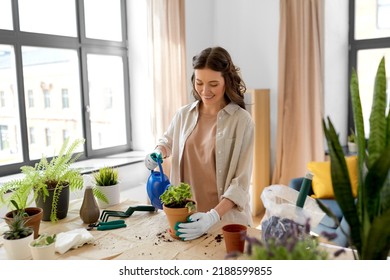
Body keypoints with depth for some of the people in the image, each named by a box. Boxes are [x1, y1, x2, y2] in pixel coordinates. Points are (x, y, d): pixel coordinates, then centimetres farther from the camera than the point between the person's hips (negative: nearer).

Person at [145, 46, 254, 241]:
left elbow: (240, 182, -16)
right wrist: (157, 153, -1)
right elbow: (167, 141, 20)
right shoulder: (184, 115, -1)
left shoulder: (241, 120, -13)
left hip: (227, 218, -4)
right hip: (186, 214, 4)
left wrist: (213, 216, -27)